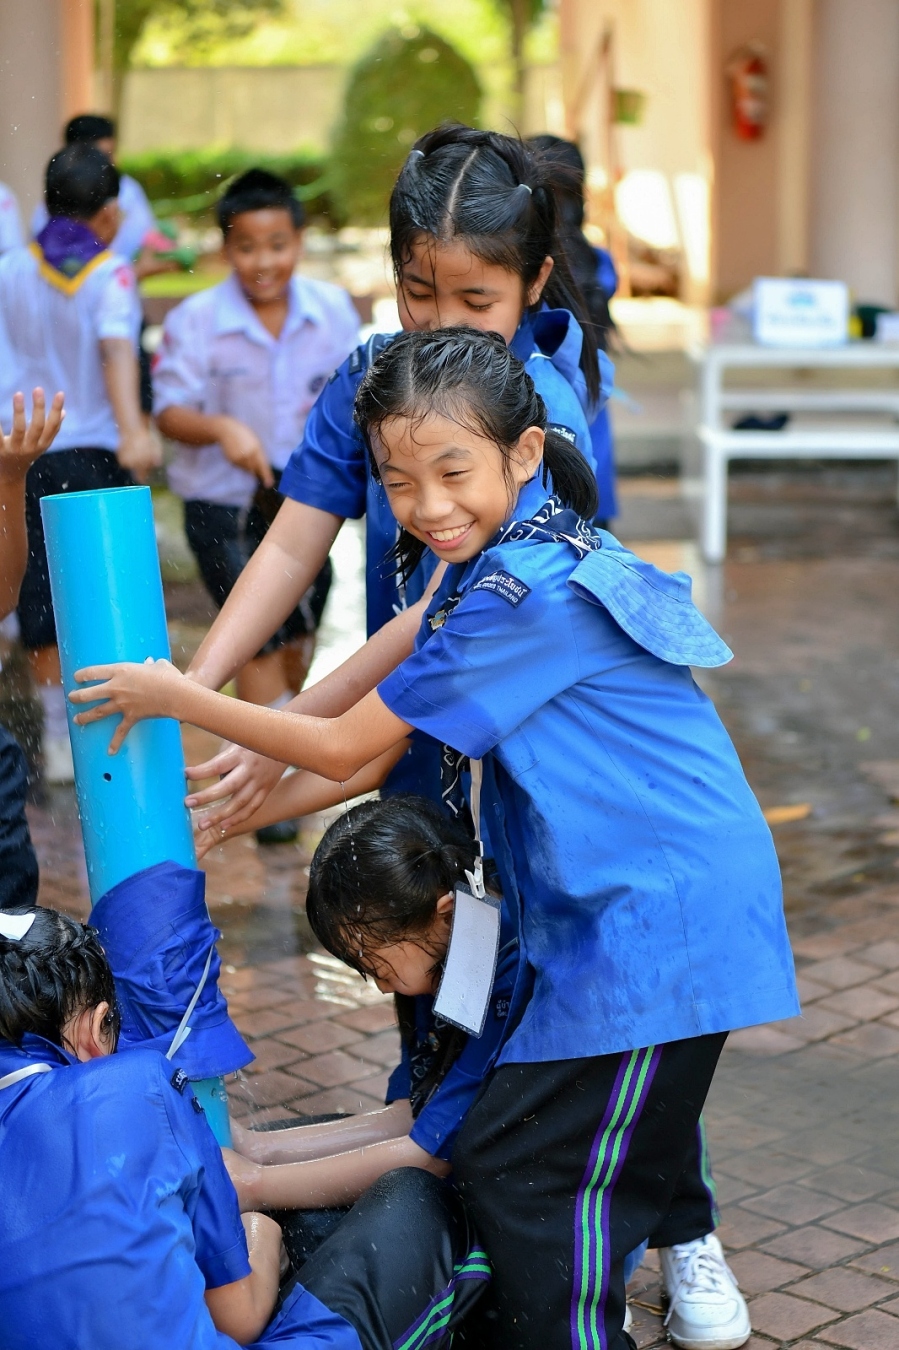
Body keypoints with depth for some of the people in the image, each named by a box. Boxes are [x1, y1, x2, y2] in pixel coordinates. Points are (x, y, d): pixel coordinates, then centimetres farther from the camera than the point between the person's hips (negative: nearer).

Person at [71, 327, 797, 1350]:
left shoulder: (525, 594, -22)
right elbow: (396, 739, 18)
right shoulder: (519, 555, 9)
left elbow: (345, 747, -14)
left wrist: (181, 701, -3)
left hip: (659, 917, -10)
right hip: (648, 897, 10)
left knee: (515, 1168, -4)